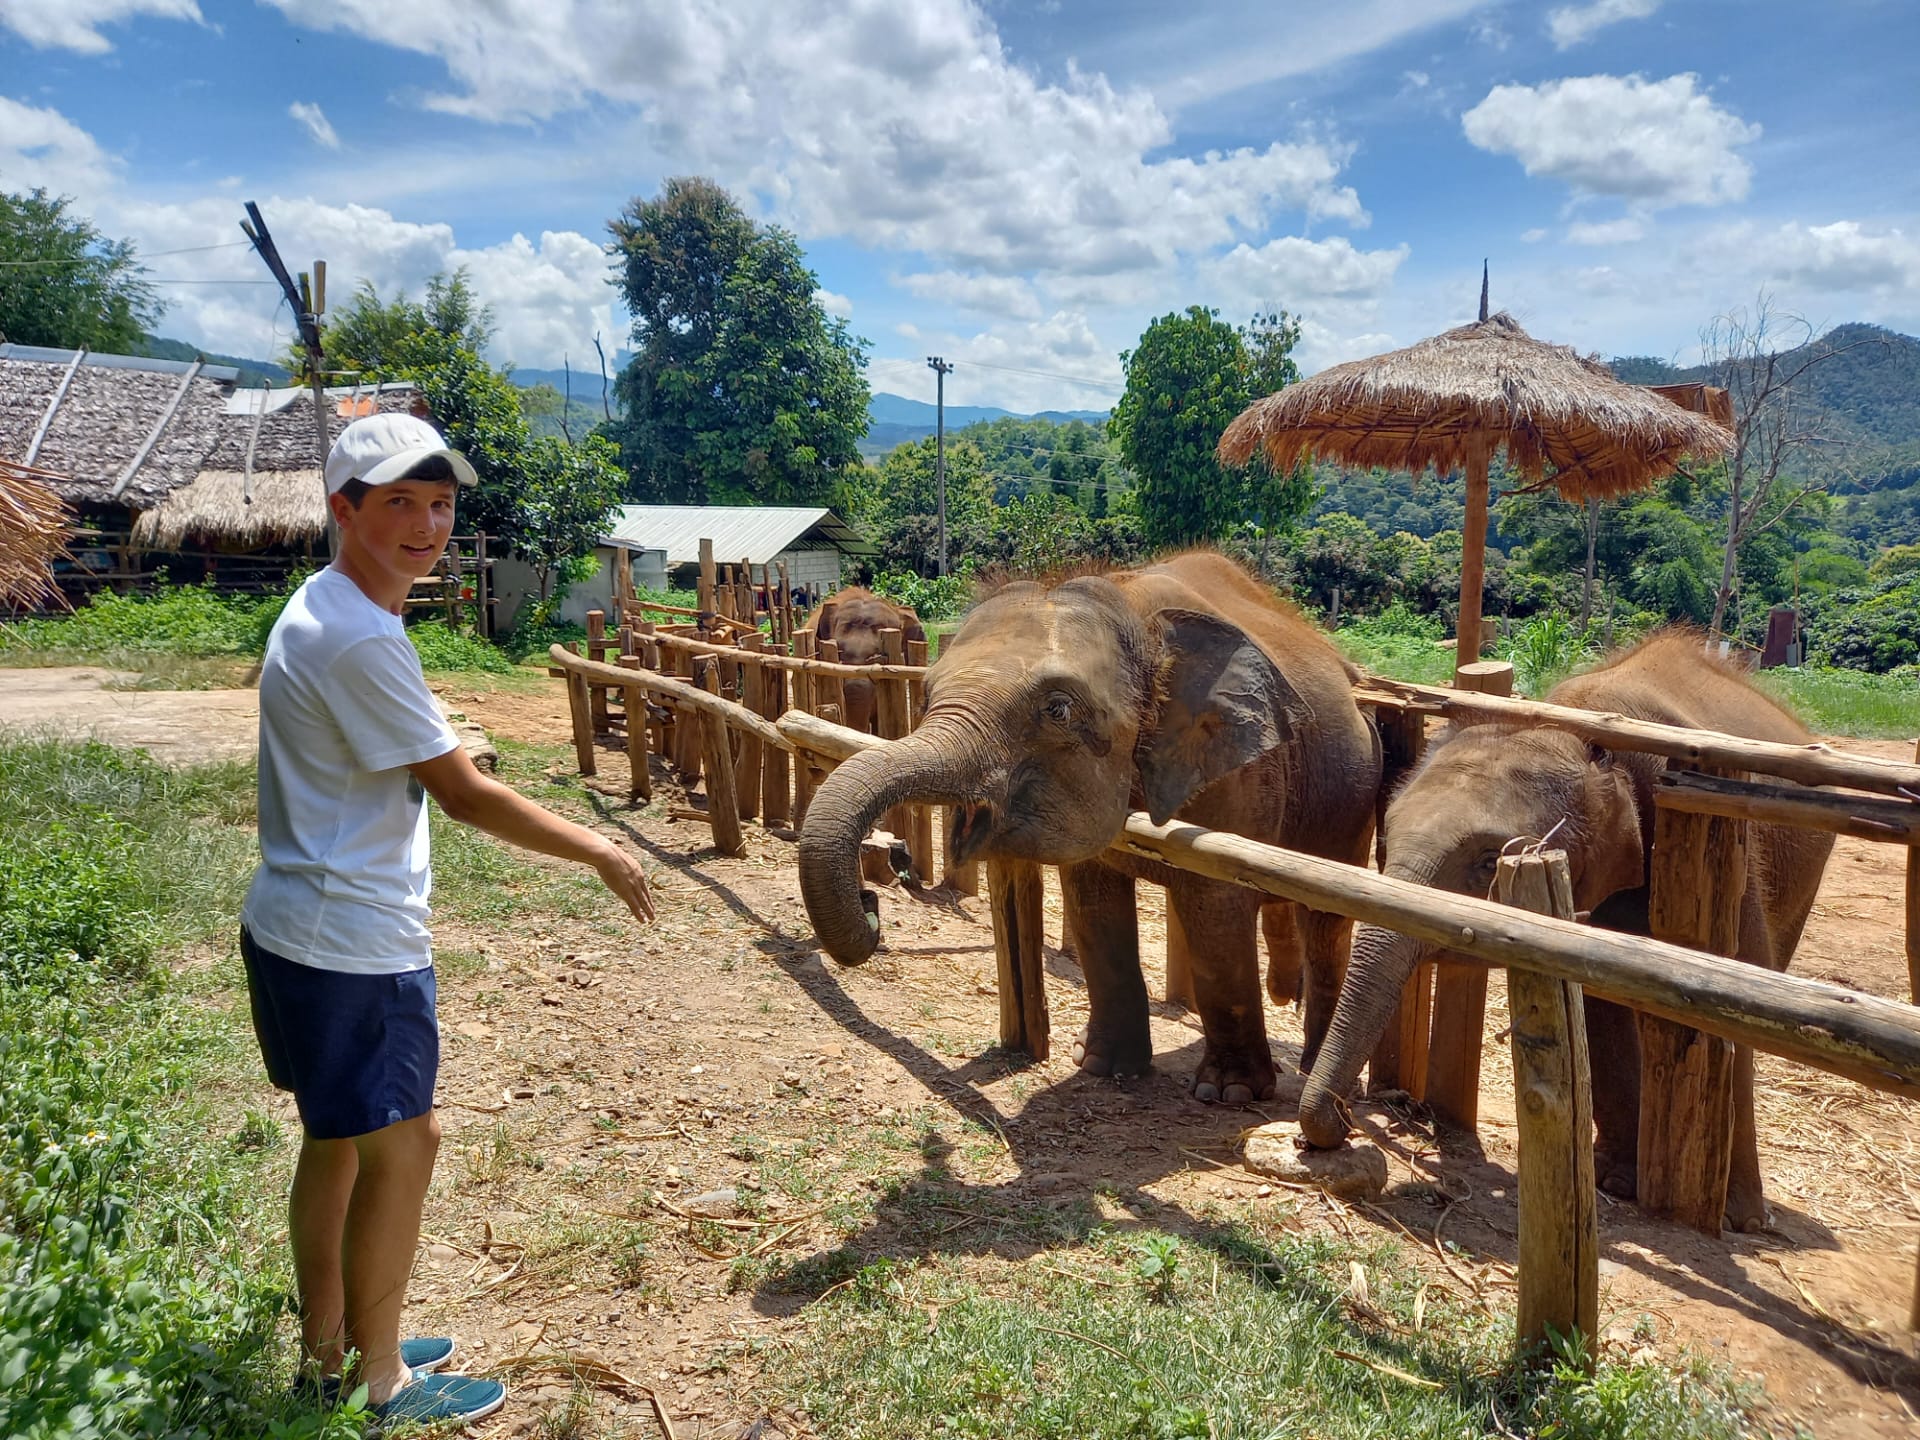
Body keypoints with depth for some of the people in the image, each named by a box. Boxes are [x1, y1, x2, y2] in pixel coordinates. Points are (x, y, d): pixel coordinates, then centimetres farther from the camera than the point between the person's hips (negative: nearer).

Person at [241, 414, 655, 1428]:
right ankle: (382, 1384, 24)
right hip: (354, 950, -10)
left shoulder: (321, 612, 9)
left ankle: (326, 1348, 39)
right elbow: (465, 794, -21)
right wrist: (600, 853, -12)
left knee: (336, 1140, 21)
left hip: (296, 929, 10)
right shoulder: (360, 639, -24)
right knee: (400, 1148, 5)